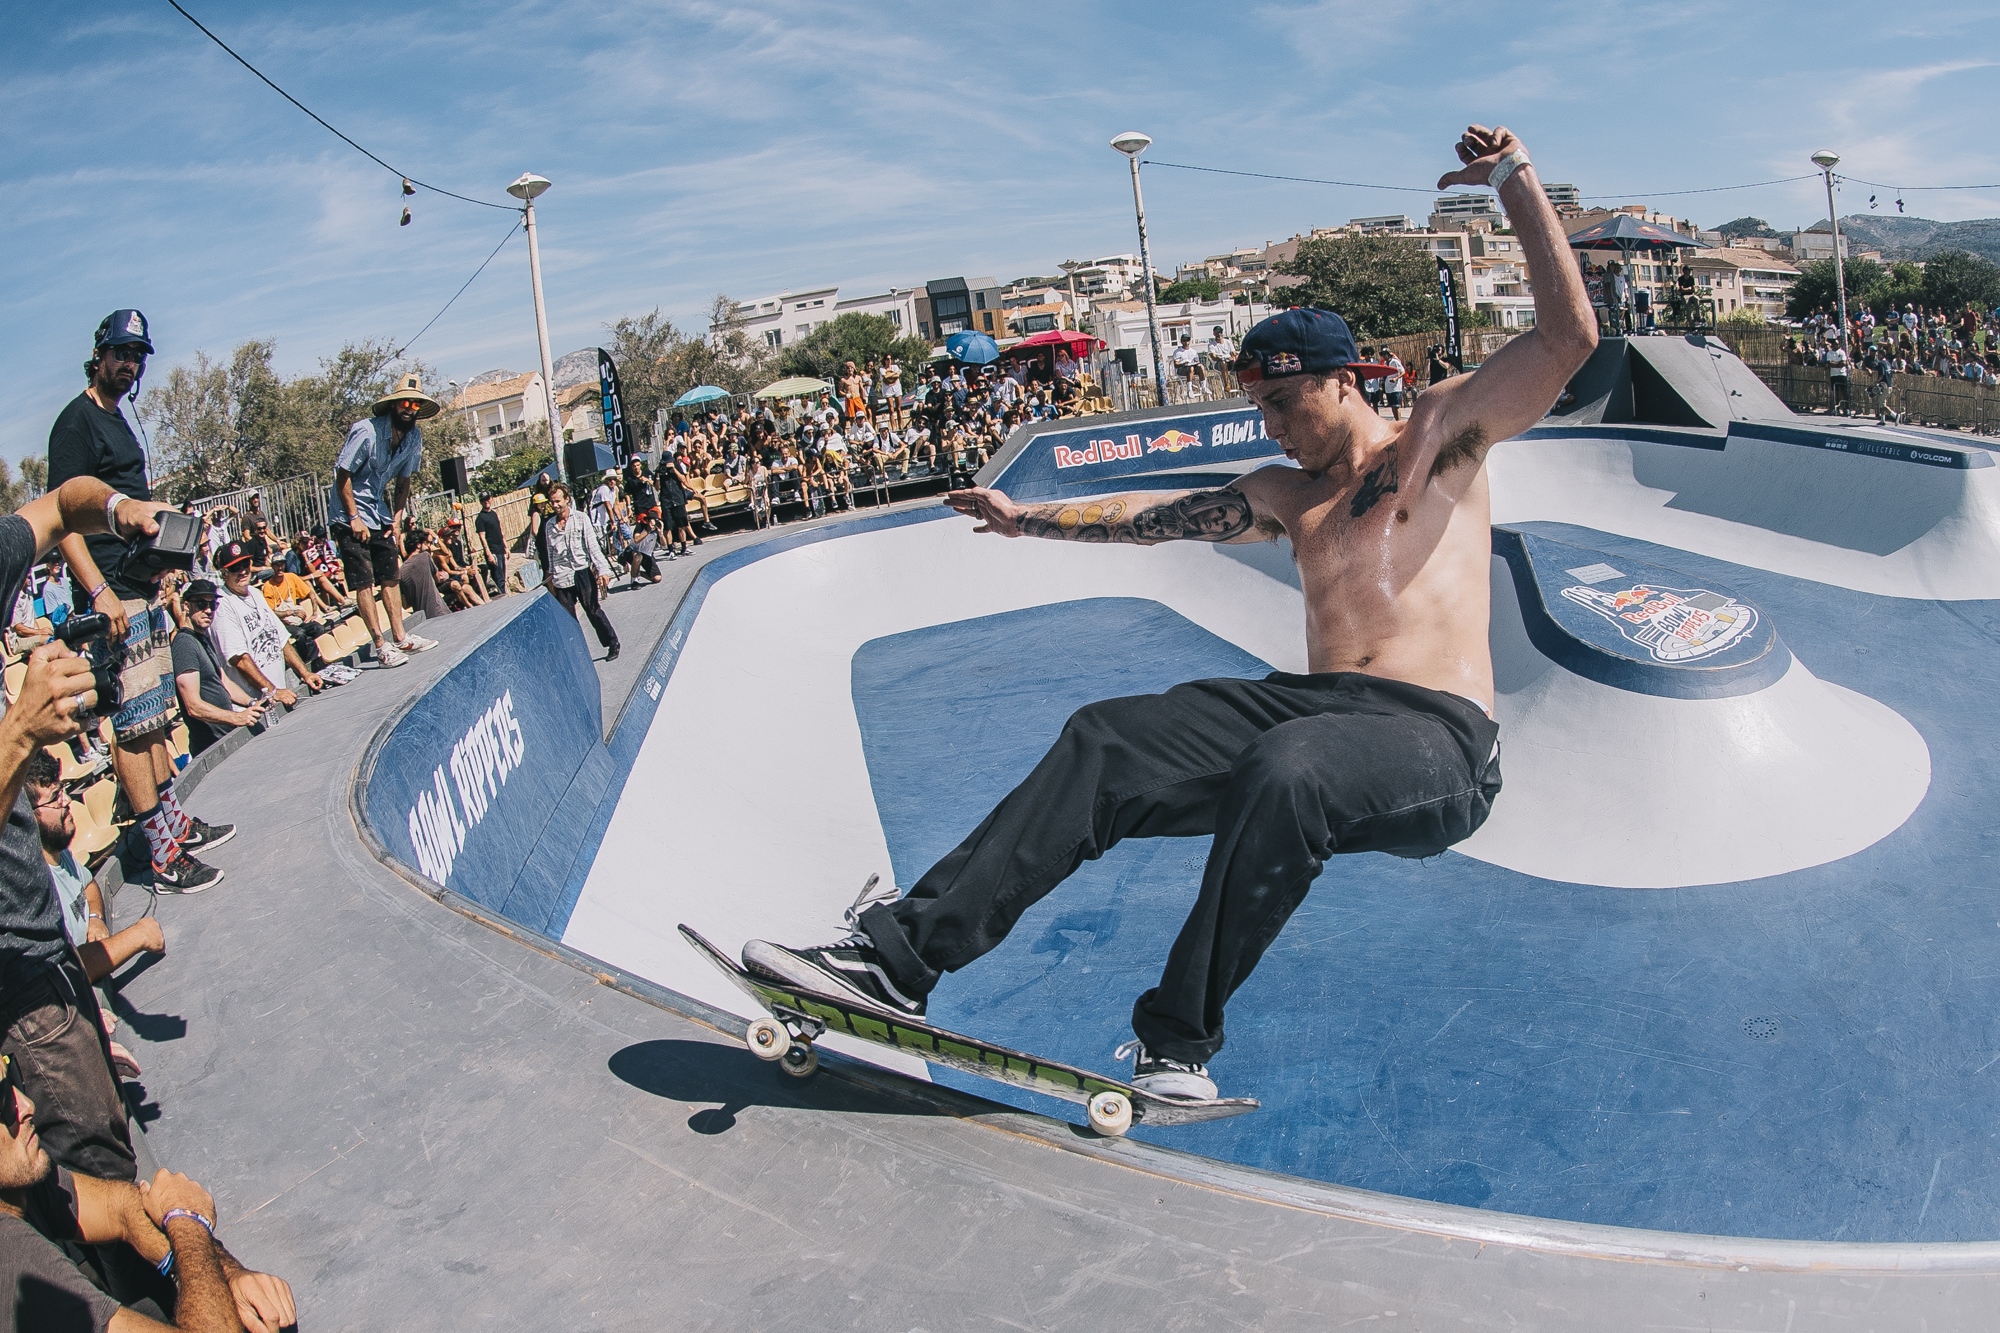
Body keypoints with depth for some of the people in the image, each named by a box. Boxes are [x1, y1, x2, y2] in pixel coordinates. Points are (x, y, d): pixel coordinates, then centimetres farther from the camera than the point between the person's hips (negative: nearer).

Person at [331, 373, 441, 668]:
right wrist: (354, 518, -16)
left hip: (379, 513, 7)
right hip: (351, 515, -7)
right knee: (364, 581, -8)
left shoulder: (414, 437, 0)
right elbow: (343, 475, -17)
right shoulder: (366, 431, -22)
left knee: (390, 576, 7)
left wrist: (396, 517, 3)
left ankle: (400, 638, 13)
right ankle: (381, 646, -8)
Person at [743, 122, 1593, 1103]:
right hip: (1318, 707, 6)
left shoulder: (1440, 437, 11)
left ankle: (1180, 1036, -24)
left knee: (1283, 769, -39)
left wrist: (1516, 179, -3)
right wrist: (1031, 519, 36)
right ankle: (907, 953, -16)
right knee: (1106, 742, -13)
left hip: (1436, 741, -5)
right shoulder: (1287, 496, 27)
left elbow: (1570, 334, 2)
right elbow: (1160, 516, 32)